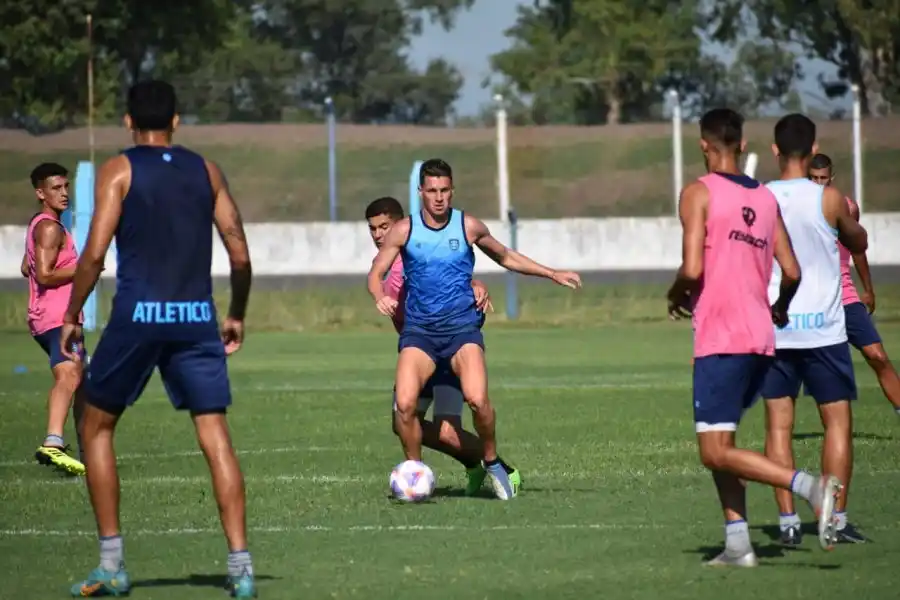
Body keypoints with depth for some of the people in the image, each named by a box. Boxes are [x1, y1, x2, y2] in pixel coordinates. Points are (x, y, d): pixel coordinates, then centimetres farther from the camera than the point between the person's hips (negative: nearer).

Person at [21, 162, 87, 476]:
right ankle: (53, 443, -49)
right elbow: (44, 275, -20)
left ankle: (88, 449, 30)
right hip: (58, 317, -11)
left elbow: (27, 268, 33)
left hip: (43, 318, 11)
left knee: (80, 379, 23)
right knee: (67, 376, -29)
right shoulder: (50, 228, -11)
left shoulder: (38, 225, 21)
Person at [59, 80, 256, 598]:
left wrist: (72, 314, 1)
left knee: (97, 428, 14)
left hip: (138, 317, -2)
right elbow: (241, 255, 7)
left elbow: (95, 252, -9)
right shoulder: (206, 172, 10)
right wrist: (237, 316, 20)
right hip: (196, 318, 2)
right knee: (216, 438, 2)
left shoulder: (120, 170, 1)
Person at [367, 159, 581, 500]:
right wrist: (380, 297, -20)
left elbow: (506, 257, 20)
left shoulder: (469, 227, 4)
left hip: (462, 327, -1)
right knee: (405, 404, -21)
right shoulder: (404, 230, 2)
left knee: (477, 399, -26)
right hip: (418, 331, 1)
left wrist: (553, 274, 18)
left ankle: (492, 463, 1)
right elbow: (376, 273, 3)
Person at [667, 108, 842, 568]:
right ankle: (737, 544, 10)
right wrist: (780, 308, 29)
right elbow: (791, 272, 8)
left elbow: (692, 269, -16)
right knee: (718, 443, 17)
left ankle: (809, 486, -24)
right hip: (761, 337, 7)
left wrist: (676, 297, 5)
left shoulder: (699, 193, -6)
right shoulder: (766, 198, 12)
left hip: (721, 339, -7)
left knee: (716, 452, -7)